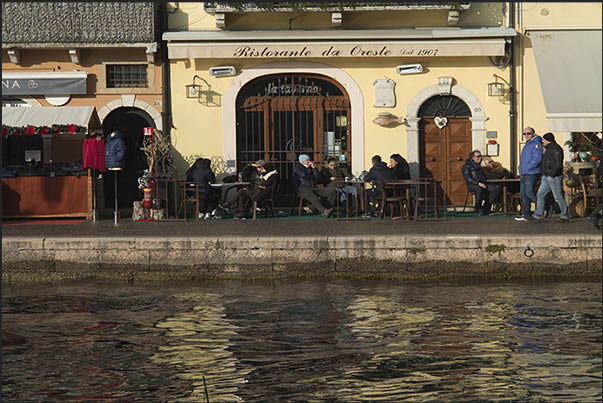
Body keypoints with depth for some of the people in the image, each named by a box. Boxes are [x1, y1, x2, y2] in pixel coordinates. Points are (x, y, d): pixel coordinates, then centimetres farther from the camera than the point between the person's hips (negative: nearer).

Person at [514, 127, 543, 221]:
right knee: (523, 194, 8)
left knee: (529, 192, -13)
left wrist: (528, 167, -17)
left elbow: (537, 159, -20)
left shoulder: (536, 144, -10)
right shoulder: (527, 144, 21)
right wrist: (520, 170, 16)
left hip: (532, 173, -10)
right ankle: (526, 214, 12)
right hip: (524, 174, 10)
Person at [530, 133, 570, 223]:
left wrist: (552, 174, -22)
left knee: (558, 197, -2)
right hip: (546, 177, 10)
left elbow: (558, 164, -22)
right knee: (540, 195, 6)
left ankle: (565, 216, 8)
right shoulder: (549, 149, 16)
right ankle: (537, 215, 6)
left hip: (554, 177, -10)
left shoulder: (556, 149, -16)